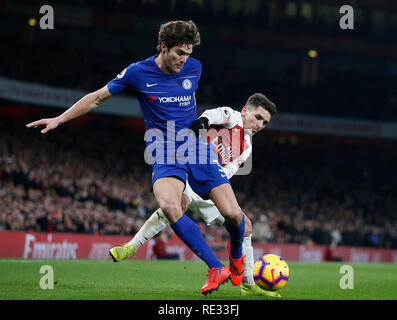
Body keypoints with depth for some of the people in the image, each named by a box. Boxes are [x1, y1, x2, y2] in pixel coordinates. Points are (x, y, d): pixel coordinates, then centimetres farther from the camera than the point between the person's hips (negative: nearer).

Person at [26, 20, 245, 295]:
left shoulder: (194, 68, 4)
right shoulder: (138, 73, -4)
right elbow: (97, 98, 8)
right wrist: (59, 119, 7)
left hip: (197, 148, 2)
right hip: (165, 153, -2)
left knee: (233, 214, -11)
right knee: (168, 206, -34)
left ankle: (236, 257, 25)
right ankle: (217, 269, -25)